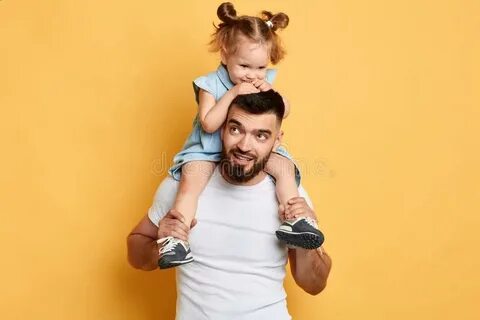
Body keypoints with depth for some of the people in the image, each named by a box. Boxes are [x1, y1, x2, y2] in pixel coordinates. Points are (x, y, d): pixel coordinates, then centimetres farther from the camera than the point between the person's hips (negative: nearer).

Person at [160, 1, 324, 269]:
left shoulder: (266, 81, 1)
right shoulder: (210, 85, -11)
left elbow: (283, 114, 3)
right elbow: (208, 124, -19)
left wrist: (270, 92, -17)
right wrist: (233, 93, -25)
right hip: (209, 150, -3)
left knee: (285, 166, -20)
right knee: (191, 180, -27)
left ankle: (297, 219, -17)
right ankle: (175, 239, -26)